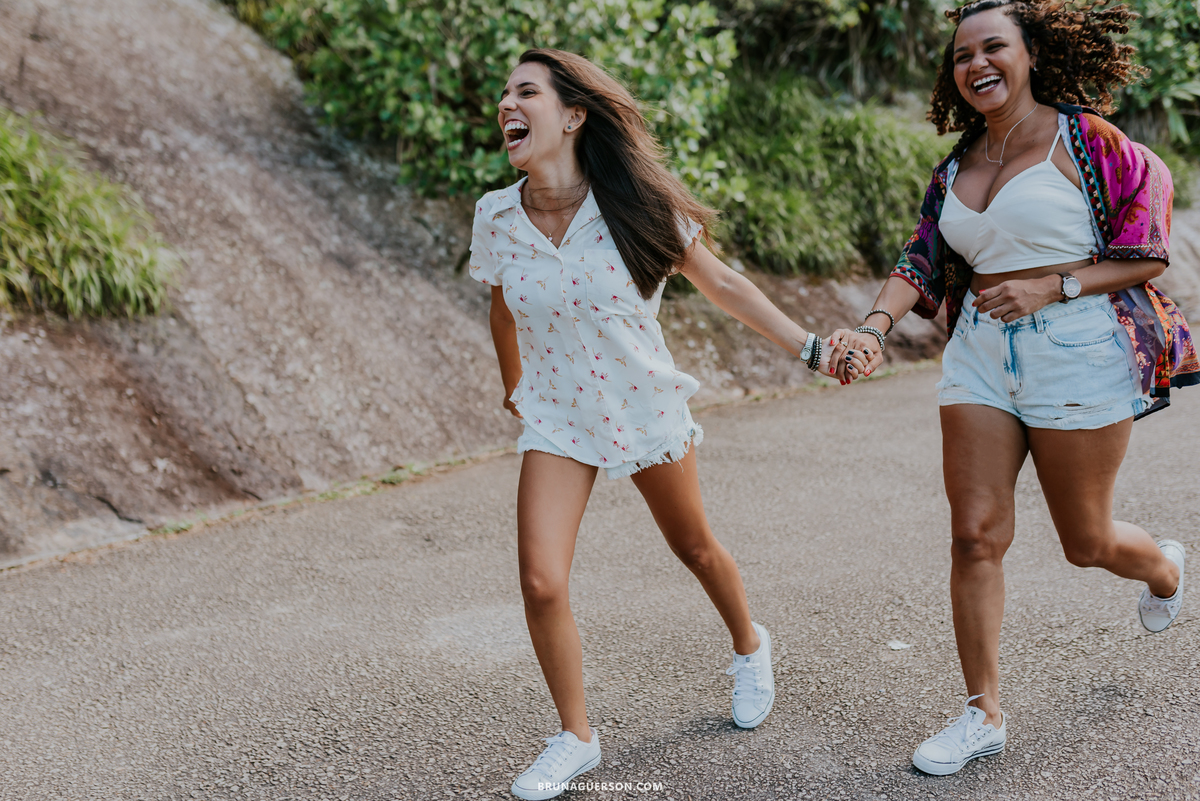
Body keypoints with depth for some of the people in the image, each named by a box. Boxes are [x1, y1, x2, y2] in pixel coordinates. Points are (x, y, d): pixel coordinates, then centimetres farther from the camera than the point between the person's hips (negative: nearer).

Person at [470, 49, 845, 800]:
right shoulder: (496, 217, -9)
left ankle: (750, 645, 51)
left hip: (647, 409, -1)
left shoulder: (637, 205, -16)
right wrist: (513, 387, 25)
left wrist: (809, 345, -8)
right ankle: (576, 738, 11)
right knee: (541, 583, -11)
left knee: (695, 547, 18)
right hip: (557, 419, 1)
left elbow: (721, 282, -4)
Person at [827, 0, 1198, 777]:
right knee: (976, 534, -2)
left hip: (1078, 355, -4)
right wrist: (875, 326, -13)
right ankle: (984, 713, 10)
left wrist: (1051, 287, -17)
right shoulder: (957, 166, 10)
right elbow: (922, 263, 5)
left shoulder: (1087, 142, -5)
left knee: (1086, 541, 9)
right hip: (981, 357, 5)